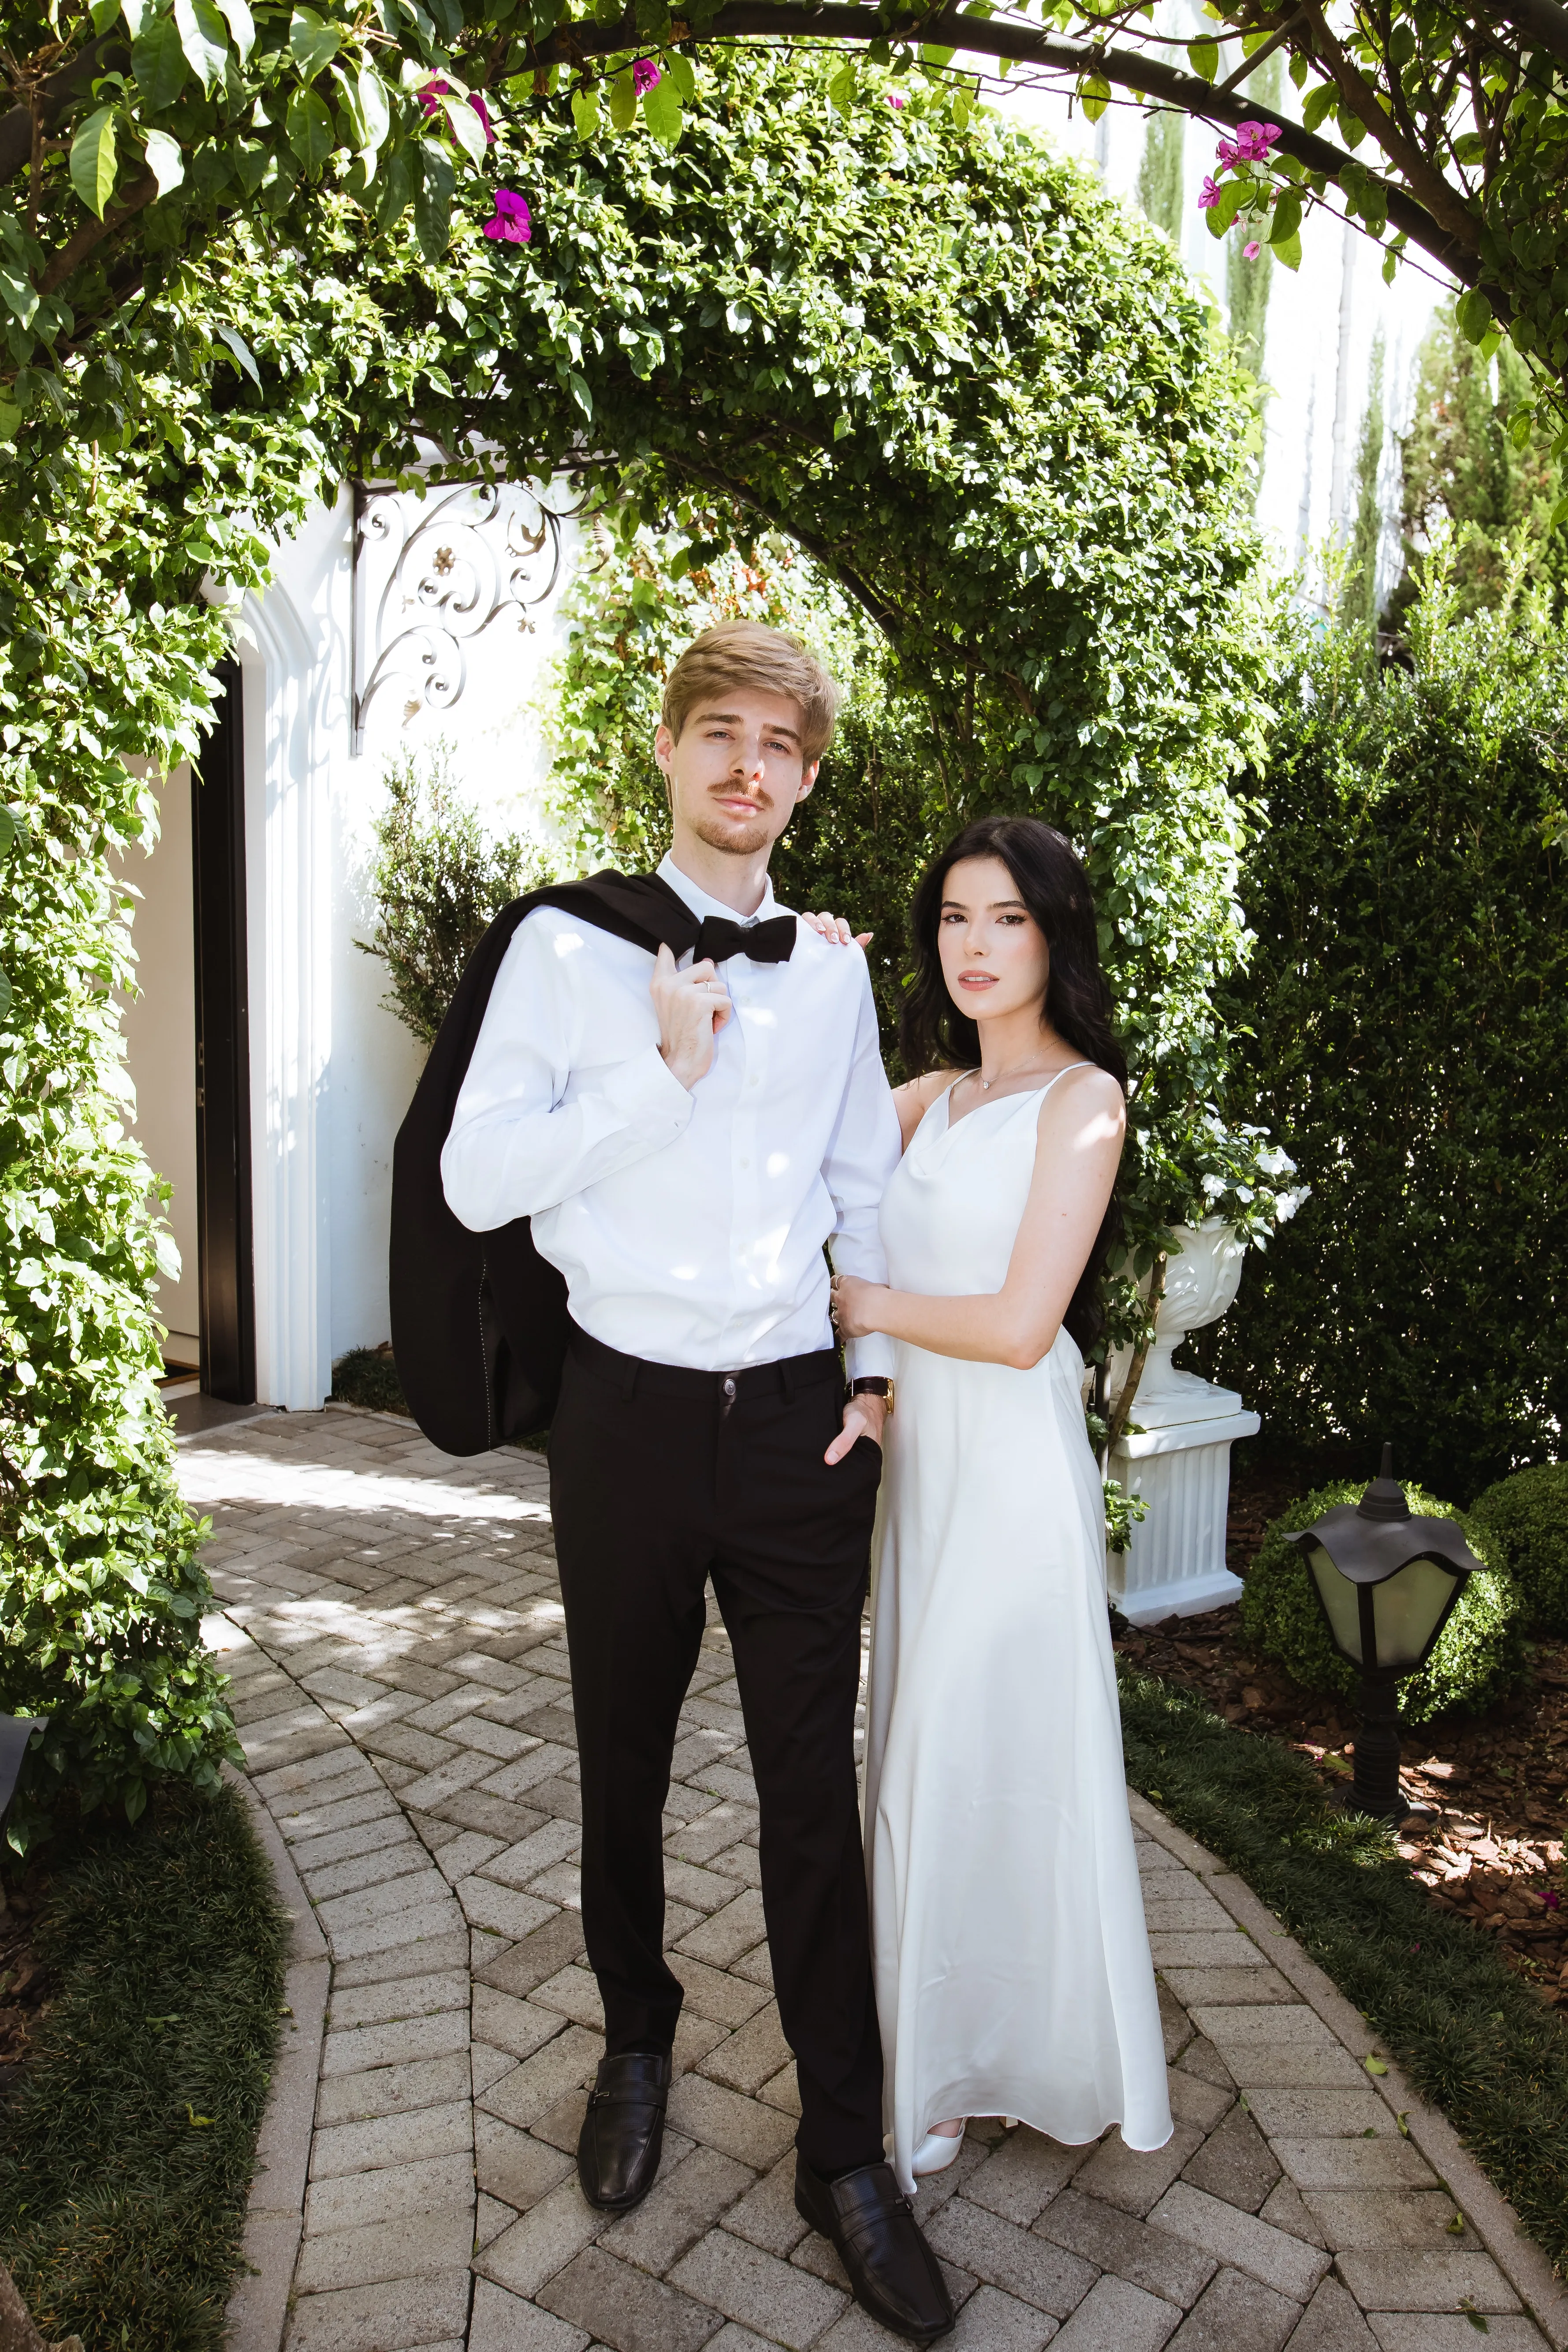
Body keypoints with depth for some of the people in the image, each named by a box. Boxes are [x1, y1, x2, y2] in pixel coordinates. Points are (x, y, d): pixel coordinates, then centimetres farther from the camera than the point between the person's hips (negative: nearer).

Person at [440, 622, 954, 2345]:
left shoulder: (832, 970, 7)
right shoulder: (568, 947, -3)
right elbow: (476, 1181, -9)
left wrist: (878, 1371, 6)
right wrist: (660, 1076, -18)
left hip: (799, 1424, 2)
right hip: (630, 1415, -1)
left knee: (814, 1793, 7)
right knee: (624, 1767, 16)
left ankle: (845, 2157, 25)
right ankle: (636, 2044, 44)